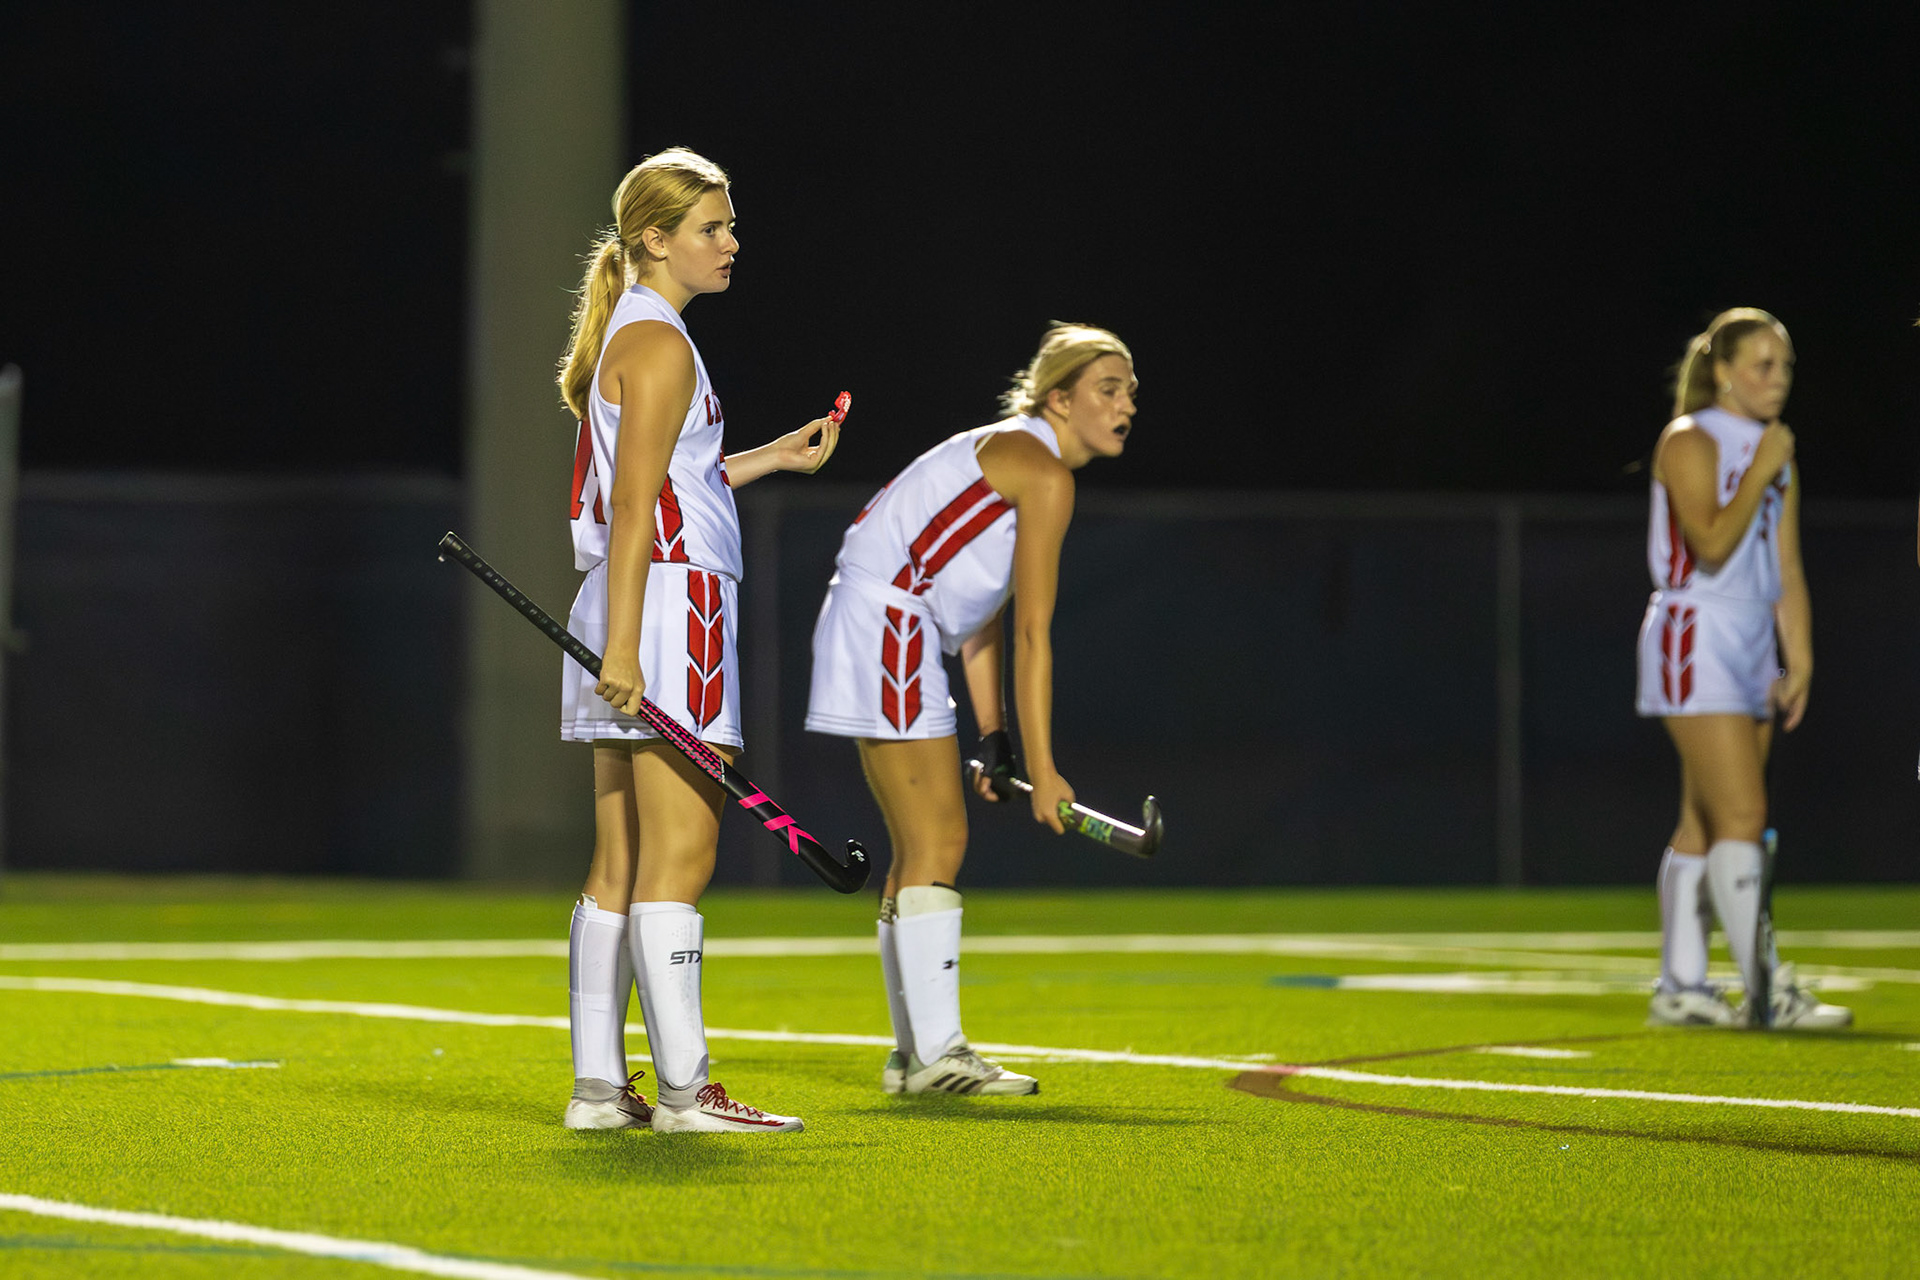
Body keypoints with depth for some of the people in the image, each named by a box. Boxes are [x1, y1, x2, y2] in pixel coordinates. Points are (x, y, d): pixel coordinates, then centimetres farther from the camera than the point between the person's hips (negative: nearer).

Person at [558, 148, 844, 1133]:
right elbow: (636, 505, -17)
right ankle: (683, 1088, -10)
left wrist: (773, 457, 25)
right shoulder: (659, 342, -11)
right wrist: (623, 644, -22)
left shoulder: (634, 334, 19)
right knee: (678, 857, -10)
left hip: (634, 615, 10)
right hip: (669, 604, -10)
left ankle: (597, 1084, 8)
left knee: (620, 864, 8)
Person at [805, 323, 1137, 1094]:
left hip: (889, 637, 11)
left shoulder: (1012, 455, 19)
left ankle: (915, 1055, 16)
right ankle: (935, 1054, -13)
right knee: (936, 843, -11)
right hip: (886, 627, -11)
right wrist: (1042, 768, -16)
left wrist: (992, 740, 13)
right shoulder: (1044, 473, -12)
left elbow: (981, 622, 18)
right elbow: (1032, 635, -16)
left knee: (924, 848, 12)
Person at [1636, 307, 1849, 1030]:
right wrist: (1760, 473, -14)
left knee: (1703, 826, 8)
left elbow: (1787, 571, 15)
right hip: (1694, 639, -8)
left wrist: (1800, 660, 7)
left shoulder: (1776, 454, 15)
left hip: (1752, 646, 8)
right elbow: (1712, 543, -21)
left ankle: (1681, 990, 10)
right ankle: (1766, 990, -18)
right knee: (1742, 815, -15)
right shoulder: (1691, 442, -8)